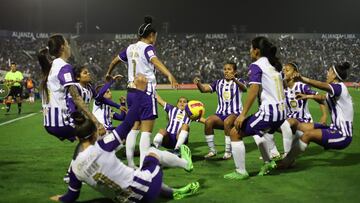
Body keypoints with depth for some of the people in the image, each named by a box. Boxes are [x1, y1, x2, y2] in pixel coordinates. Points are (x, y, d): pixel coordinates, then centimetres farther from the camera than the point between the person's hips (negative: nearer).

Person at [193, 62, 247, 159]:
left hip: (235, 113, -3)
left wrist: (235, 80, -42)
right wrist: (198, 83, -24)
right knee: (208, 122, -27)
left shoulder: (239, 81, 4)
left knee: (227, 122, -36)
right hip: (221, 114, 3)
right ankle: (212, 150, -13)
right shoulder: (218, 83, 13)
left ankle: (228, 152, -23)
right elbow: (204, 89, -1)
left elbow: (244, 89, -21)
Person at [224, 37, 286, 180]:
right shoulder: (274, 65, 17)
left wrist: (243, 114, -16)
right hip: (281, 111, 9)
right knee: (258, 130, 35)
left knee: (235, 133, 0)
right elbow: (276, 89, 15)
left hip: (269, 111, -9)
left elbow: (253, 91, -16)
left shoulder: (256, 66, -6)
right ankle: (268, 163, 35)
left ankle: (240, 172, 0)